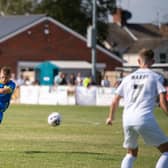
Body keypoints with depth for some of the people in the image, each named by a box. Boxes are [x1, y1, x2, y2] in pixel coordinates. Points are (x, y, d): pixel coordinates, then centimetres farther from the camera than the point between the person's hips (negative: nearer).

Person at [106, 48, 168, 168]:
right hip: (145, 119, -5)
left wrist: (111, 117, 34)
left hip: (127, 119, 5)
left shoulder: (128, 78, 17)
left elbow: (115, 101, 20)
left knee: (132, 153, 24)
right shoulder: (156, 77, 4)